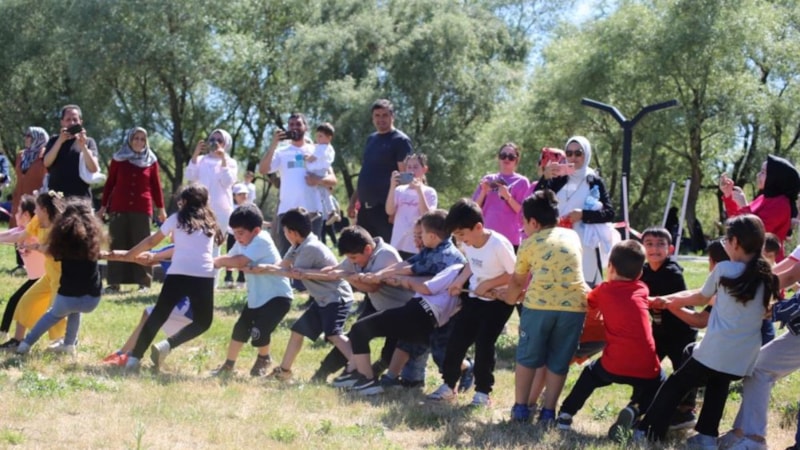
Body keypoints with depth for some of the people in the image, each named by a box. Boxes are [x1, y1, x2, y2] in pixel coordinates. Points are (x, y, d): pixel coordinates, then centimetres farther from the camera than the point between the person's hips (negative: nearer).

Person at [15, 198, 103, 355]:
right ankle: (69, 345, 29)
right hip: (91, 298, 1)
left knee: (54, 314, 33)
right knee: (75, 311, 37)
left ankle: (26, 344, 29)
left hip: (68, 296, -1)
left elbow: (55, 254, 15)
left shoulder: (63, 234, 0)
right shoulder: (92, 233, 1)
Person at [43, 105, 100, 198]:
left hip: (81, 197, -1)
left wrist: (83, 146, -14)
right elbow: (47, 163, -2)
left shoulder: (88, 142, 9)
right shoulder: (54, 141, 14)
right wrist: (60, 141, -12)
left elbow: (94, 169, -3)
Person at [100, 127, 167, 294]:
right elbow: (109, 183, 9)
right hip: (119, 208, 0)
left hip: (142, 209, 0)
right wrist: (103, 206, 8)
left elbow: (156, 186, 10)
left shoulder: (151, 161, 7)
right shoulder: (118, 159, 6)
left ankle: (143, 282, 1)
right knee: (117, 245, 0)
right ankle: (114, 282, 0)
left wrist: (161, 208, 10)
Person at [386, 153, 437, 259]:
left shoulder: (429, 192, 0)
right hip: (398, 245, 3)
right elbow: (389, 211, -4)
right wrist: (392, 187, -13)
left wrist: (419, 190, -19)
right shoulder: (399, 190, 7)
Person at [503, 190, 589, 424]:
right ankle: (548, 411, 12)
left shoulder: (530, 243, 12)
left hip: (539, 304, -2)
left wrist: (510, 298, 44)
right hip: (574, 304, 2)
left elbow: (518, 280, 23)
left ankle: (520, 408, 17)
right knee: (558, 361, 12)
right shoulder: (572, 236, 21)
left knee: (527, 357, 14)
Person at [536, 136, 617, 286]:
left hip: (585, 245, -2)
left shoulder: (594, 181, 7)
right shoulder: (558, 179, 11)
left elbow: (609, 213, 2)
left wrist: (583, 214, -13)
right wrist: (545, 178, -14)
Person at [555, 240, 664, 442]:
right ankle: (634, 410, -2)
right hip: (646, 367, 0)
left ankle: (566, 414, 23)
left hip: (615, 365, 0)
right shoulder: (642, 289, 12)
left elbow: (586, 299, 27)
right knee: (653, 388, 27)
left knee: (591, 373, 31)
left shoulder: (604, 290, 7)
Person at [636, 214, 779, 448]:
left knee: (675, 385, 10)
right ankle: (707, 436, 20)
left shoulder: (724, 270, -5)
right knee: (717, 386, 29)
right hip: (745, 358, 5)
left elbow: (701, 298, 11)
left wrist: (668, 299, 29)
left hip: (715, 352, -5)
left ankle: (648, 433, 10)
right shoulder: (767, 278, 8)